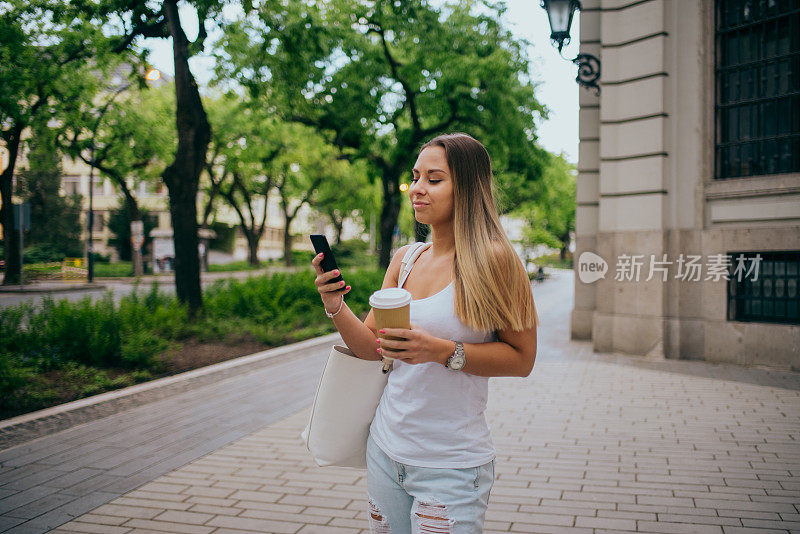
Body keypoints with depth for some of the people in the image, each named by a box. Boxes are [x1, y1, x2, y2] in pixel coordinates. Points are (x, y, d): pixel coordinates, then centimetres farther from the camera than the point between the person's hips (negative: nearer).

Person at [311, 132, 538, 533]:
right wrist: (335, 305, -9)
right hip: (386, 450, 6)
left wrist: (443, 351, -23)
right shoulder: (405, 259, 5)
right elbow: (371, 347, 7)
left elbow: (521, 358, -12)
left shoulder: (491, 260, -12)